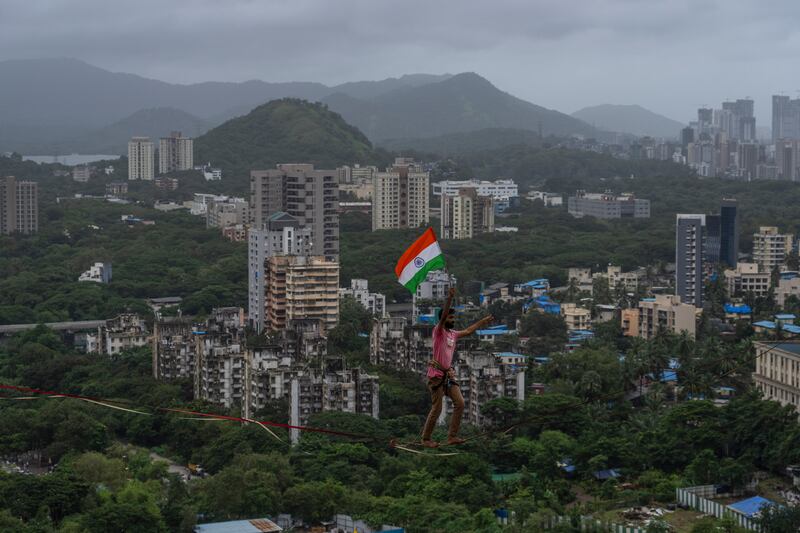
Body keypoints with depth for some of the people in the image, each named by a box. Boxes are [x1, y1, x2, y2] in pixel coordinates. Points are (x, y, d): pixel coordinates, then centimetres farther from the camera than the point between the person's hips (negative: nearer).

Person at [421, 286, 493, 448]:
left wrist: (483, 321, 35)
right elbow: (443, 315, -24)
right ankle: (426, 439, 7)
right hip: (437, 375, -8)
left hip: (449, 374, 8)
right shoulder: (438, 331, -8)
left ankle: (452, 436, 5)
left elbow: (468, 331, 30)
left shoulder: (453, 334, 13)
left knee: (460, 403, 0)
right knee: (436, 409, -5)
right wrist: (450, 298, -36)